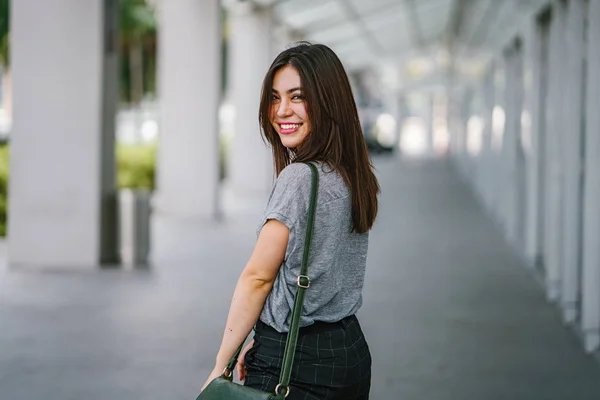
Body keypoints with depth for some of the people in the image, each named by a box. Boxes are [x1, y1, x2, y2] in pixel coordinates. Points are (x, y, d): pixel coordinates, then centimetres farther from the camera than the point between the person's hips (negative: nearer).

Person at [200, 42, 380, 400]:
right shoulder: (354, 176, 7)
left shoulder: (299, 178, -18)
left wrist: (221, 366, -8)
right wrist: (263, 342, 11)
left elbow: (258, 277, -14)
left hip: (295, 366, -8)